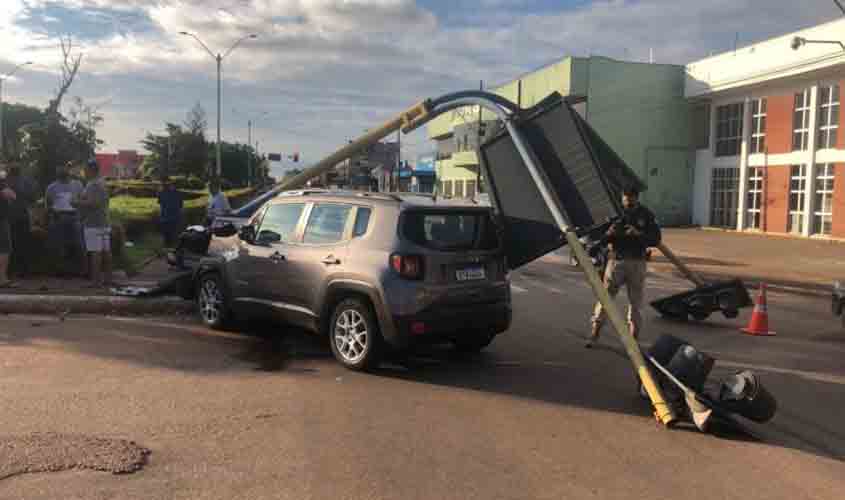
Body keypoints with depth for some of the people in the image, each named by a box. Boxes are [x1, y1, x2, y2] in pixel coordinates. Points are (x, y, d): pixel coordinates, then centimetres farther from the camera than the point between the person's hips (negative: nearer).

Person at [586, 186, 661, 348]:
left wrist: (637, 234, -18)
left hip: (637, 263, 1)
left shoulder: (646, 215, 2)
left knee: (635, 302, 5)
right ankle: (594, 334, 7)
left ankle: (633, 340, 14)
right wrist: (609, 233, -22)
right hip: (616, 260, 0)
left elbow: (656, 239, -2)